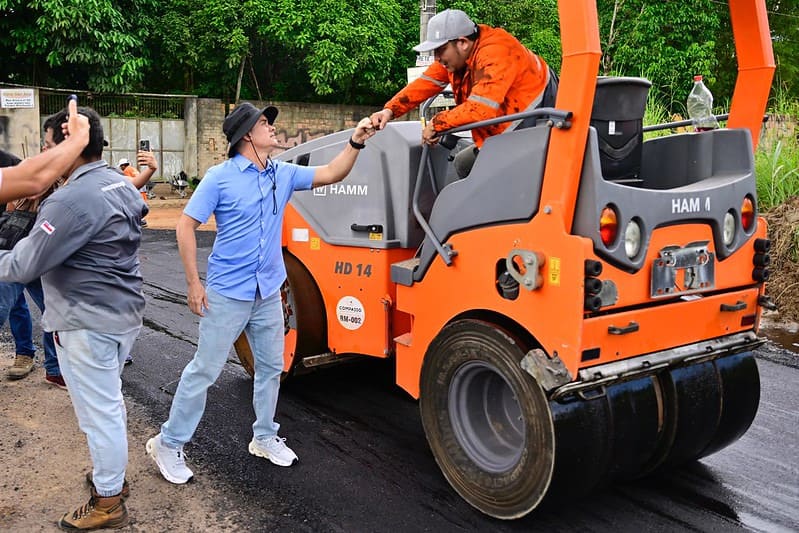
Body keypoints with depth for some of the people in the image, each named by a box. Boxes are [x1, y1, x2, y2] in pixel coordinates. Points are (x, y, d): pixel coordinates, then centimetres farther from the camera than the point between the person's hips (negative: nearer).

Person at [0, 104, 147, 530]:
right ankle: (111, 473, 39)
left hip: (88, 322, -10)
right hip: (122, 312, 10)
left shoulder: (73, 199, -24)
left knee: (98, 410, 2)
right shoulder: (121, 185, 7)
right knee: (108, 401, 23)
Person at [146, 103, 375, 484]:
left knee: (271, 367, 15)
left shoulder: (283, 174, 5)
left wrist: (355, 142, -9)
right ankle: (168, 443, 15)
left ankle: (265, 437, 32)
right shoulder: (221, 177, -11)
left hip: (268, 293, 6)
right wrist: (194, 283, -13)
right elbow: (186, 226, -10)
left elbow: (331, 174, 7)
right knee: (205, 370, 0)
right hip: (227, 294, -6)